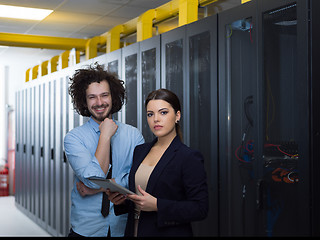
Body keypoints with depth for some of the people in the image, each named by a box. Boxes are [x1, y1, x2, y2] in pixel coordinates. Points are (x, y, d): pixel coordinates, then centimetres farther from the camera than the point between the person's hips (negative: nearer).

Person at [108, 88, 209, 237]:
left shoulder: (190, 157, -14)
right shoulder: (140, 151, 6)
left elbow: (200, 209, -18)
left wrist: (156, 205, -24)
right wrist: (120, 200, -7)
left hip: (170, 232, -5)